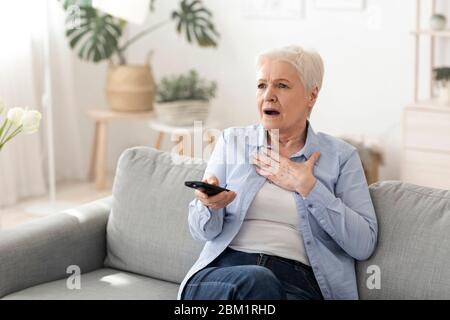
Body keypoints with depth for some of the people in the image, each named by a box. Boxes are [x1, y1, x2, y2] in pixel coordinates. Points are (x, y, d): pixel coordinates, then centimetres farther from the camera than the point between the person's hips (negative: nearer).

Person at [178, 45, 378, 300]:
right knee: (255, 281, -35)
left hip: (297, 282, -1)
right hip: (223, 272, 1)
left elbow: (364, 245, 0)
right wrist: (210, 205, -14)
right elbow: (203, 231, 10)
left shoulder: (341, 156, 11)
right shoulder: (232, 141, 15)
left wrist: (307, 187, -4)